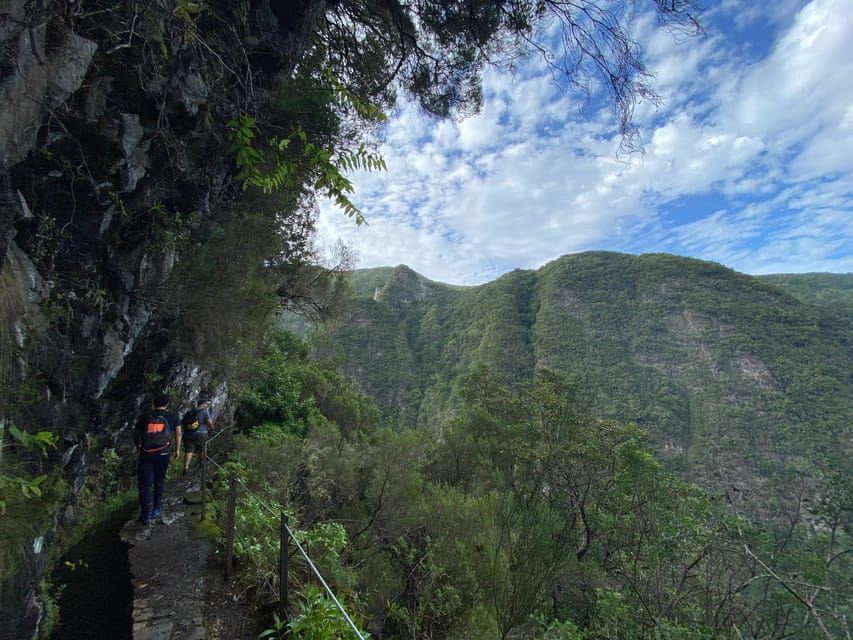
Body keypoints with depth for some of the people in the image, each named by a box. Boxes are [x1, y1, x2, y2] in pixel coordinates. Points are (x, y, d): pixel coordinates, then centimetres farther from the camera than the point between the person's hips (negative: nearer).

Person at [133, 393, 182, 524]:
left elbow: (136, 435, 9)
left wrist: (139, 448, 26)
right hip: (164, 453, 0)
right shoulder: (173, 416, 4)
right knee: (159, 481, 18)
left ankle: (146, 515, 6)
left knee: (145, 484, 7)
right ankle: (155, 510, 23)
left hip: (146, 454, 0)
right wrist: (177, 450, 15)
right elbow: (178, 434, 4)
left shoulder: (145, 417, 5)